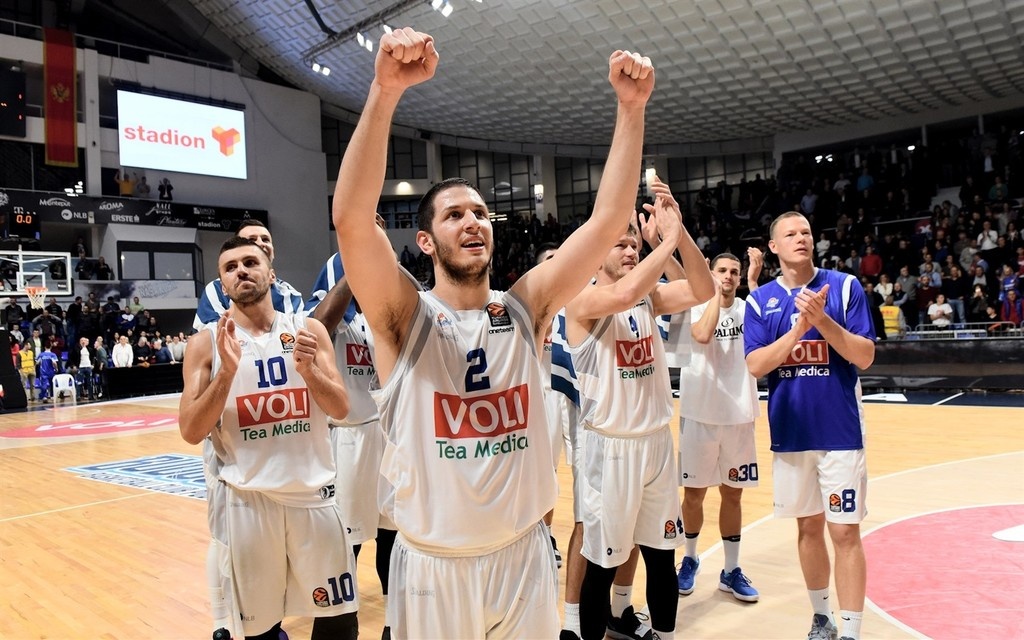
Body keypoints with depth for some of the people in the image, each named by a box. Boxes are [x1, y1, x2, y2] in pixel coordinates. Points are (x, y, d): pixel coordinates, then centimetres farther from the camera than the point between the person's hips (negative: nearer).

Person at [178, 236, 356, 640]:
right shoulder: (208, 342, -1)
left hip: (314, 492, 2)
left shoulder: (309, 330, 3)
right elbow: (191, 433, -8)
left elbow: (340, 409, -1)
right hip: (248, 500, -1)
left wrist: (308, 369, -19)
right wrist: (227, 371, -20)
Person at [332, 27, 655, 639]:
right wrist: (386, 91, -36)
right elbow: (352, 217, -27)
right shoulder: (405, 318, -10)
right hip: (433, 566, -2)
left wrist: (632, 107, -17)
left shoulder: (525, 309, -2)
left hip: (526, 555, 3)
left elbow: (609, 219, -9)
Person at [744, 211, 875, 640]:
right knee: (808, 525, 14)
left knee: (845, 531, 0)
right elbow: (755, 366, -8)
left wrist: (822, 319, -22)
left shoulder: (844, 287, -3)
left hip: (839, 431, -2)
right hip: (790, 432, 2)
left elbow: (864, 357, -8)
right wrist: (800, 325, -19)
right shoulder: (761, 300, 2)